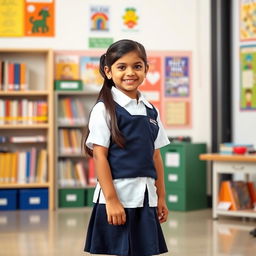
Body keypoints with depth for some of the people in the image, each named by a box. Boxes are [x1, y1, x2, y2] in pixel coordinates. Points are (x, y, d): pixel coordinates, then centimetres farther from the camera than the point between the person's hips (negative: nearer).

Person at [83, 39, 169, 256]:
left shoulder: (150, 110, 11)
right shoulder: (105, 109, -6)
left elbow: (155, 156, 14)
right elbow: (99, 156, -11)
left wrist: (161, 197, 11)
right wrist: (111, 200, -15)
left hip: (146, 198, 6)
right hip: (117, 197, -6)